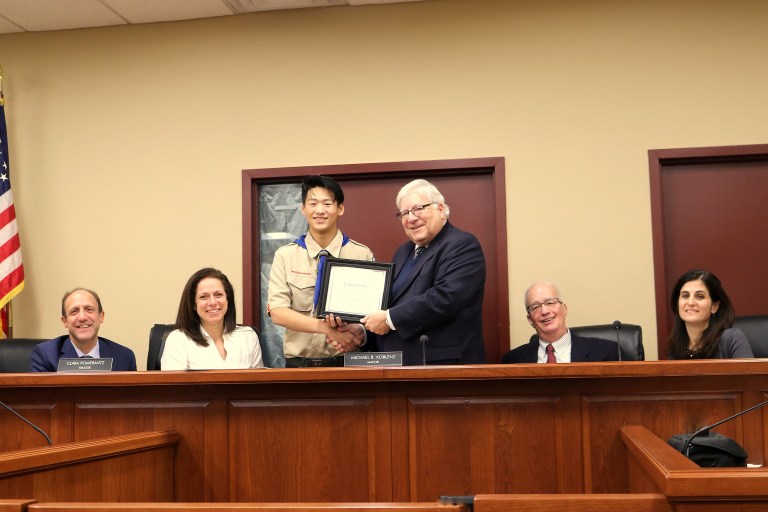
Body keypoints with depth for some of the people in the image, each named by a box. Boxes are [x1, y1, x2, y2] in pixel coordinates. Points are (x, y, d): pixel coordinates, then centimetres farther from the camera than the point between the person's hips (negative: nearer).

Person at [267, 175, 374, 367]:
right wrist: (327, 328, -17)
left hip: (346, 362, -1)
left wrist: (359, 332, -23)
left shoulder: (362, 255, 3)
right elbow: (277, 312, -4)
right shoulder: (285, 256, 5)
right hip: (299, 364, 1)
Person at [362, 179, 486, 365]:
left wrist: (389, 319, -19)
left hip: (443, 363, -7)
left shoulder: (463, 245, -11)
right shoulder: (403, 252, 17)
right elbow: (387, 300, 20)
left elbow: (445, 298, -24)